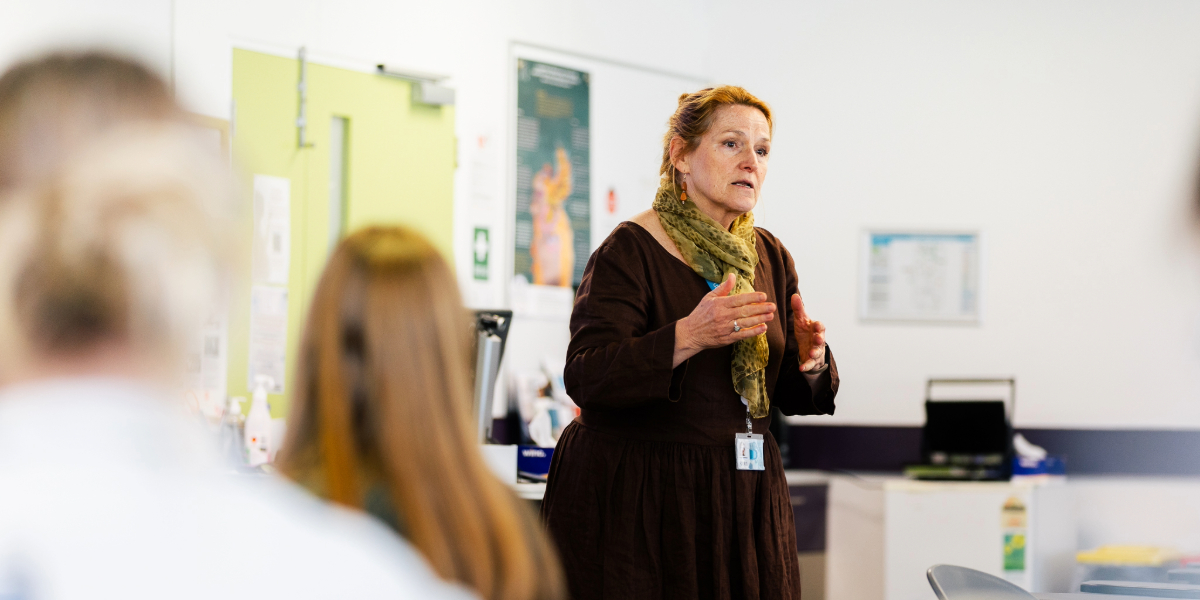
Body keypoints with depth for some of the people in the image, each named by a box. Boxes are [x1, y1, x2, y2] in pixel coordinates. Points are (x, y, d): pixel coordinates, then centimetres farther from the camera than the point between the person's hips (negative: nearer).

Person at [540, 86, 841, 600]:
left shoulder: (770, 258, 9)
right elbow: (586, 380, -22)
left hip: (741, 499, 6)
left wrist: (810, 363, -12)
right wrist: (688, 337, -34)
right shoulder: (630, 251, -10)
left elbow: (790, 396, 11)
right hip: (634, 499, -6)